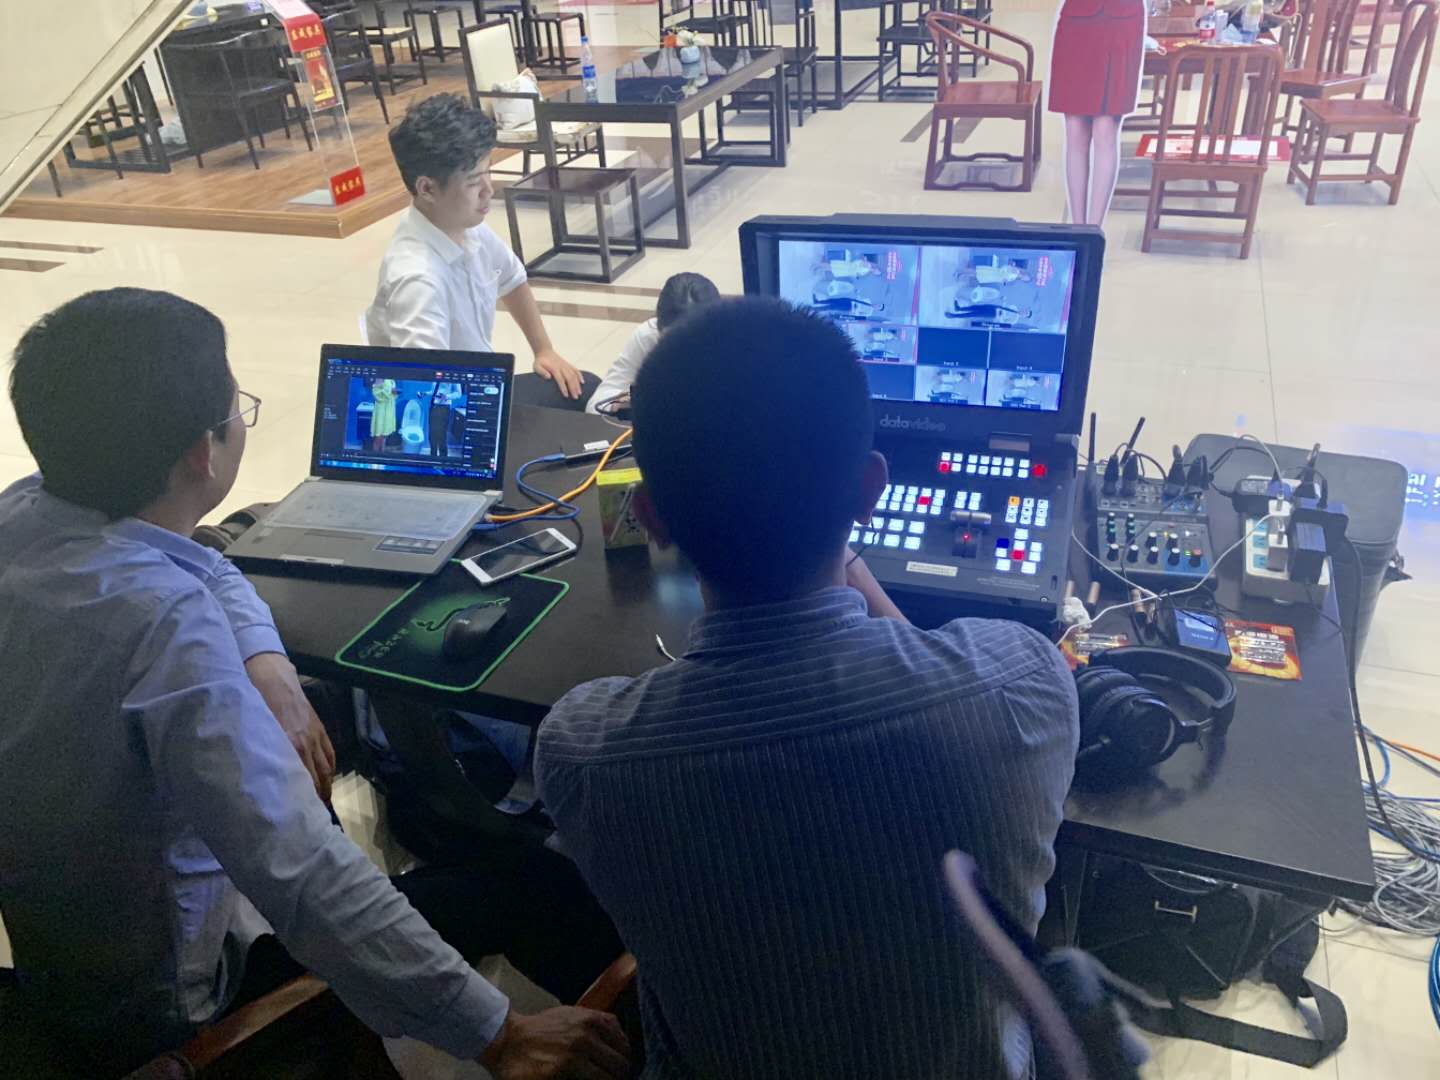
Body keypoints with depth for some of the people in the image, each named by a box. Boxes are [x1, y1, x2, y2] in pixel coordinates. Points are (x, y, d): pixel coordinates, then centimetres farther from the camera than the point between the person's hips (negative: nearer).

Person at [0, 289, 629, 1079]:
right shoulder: (166, 620, -38)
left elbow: (206, 571, 6)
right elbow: (301, 880, -40)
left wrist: (269, 673, -13)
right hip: (158, 990, -8)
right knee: (535, 886, -3)